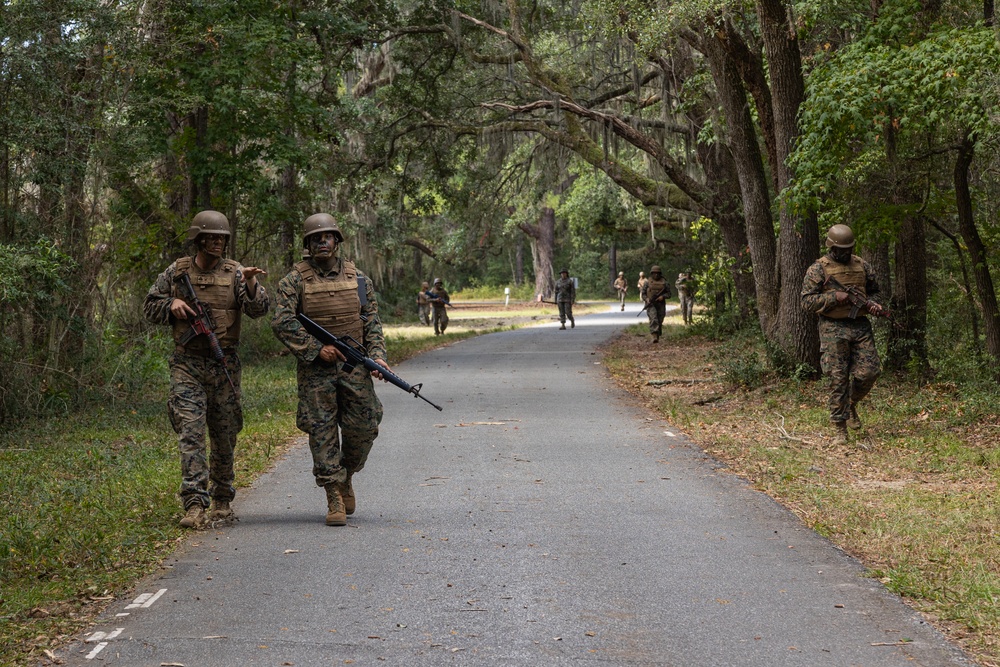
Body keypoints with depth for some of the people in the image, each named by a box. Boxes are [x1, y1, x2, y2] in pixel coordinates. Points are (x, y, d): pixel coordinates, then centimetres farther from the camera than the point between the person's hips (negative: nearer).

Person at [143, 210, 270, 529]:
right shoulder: (176, 272, 5)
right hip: (187, 365, -1)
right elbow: (150, 307, 14)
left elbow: (259, 309, -10)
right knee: (191, 433, -11)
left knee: (225, 436, 9)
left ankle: (222, 500, 26)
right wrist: (172, 305, -7)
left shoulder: (235, 273, 2)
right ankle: (194, 505, -15)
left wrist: (250, 283, -29)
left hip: (225, 366, 1)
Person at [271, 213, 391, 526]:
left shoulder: (357, 278, 8)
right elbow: (281, 322, -10)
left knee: (363, 427, 1)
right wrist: (316, 348, -14)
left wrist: (377, 356, -4)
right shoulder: (295, 280, -2)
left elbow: (372, 322, 10)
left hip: (354, 366, 3)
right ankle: (334, 499, 3)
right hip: (315, 369, -2)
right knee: (322, 432, -3)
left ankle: (346, 477, 28)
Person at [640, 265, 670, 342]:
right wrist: (646, 299, -13)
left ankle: (658, 336, 20)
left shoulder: (663, 282, 7)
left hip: (661, 304, 3)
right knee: (653, 319, -20)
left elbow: (668, 293, 8)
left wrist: (663, 296, -11)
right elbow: (643, 293, 6)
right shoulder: (647, 282, 4)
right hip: (651, 304, -3)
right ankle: (654, 336, -29)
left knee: (660, 321, 5)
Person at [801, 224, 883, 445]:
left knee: (870, 371, -3)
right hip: (834, 329, -4)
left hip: (860, 326, 4)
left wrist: (873, 303, 2)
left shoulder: (862, 265, 11)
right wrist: (834, 297, -17)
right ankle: (839, 427, 3)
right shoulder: (818, 269, -4)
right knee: (838, 379, -5)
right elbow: (807, 302, -7)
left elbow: (874, 290, 24)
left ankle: (851, 405, 26)